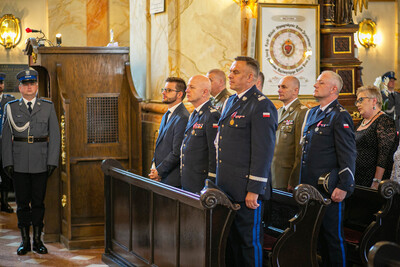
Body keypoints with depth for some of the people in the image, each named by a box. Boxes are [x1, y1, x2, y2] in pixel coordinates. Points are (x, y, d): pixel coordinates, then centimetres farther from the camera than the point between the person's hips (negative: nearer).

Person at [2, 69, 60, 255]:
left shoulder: (48, 107, 5)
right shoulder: (11, 108, 5)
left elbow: (55, 135, 3)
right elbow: (6, 137, 4)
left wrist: (52, 161, -4)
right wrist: (7, 162, -3)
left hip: (41, 162, 0)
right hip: (19, 163, 0)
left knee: (38, 201, 4)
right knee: (22, 202, 4)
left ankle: (38, 240, 13)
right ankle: (25, 241, 13)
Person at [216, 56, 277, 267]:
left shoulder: (261, 106, -12)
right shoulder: (230, 102, 16)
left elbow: (264, 152, -17)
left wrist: (254, 190, -19)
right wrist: (217, 179, 18)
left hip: (246, 189, -8)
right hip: (226, 186, 8)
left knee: (249, 241, 2)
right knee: (230, 238, 15)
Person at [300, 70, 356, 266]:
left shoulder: (340, 116, -10)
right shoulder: (312, 113, 15)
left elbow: (348, 156, -14)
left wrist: (344, 187, -19)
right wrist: (302, 182, 20)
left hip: (329, 190, -8)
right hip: (309, 187, 8)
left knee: (333, 236, 0)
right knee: (317, 234, 14)